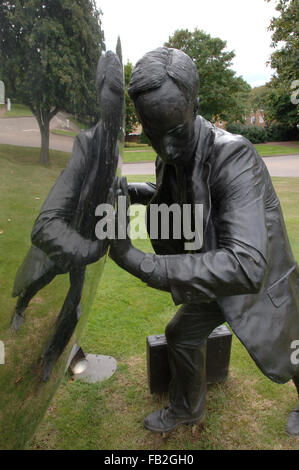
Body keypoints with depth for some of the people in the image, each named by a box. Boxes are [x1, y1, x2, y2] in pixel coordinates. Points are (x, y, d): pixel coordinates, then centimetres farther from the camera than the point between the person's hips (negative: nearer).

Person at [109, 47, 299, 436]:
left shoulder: (234, 156, -38)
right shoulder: (170, 161, -12)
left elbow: (247, 266, -47)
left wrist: (141, 263, -48)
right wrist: (135, 193, -7)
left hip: (263, 281, -6)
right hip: (216, 279, 6)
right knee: (182, 335, 14)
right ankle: (187, 409, 42)